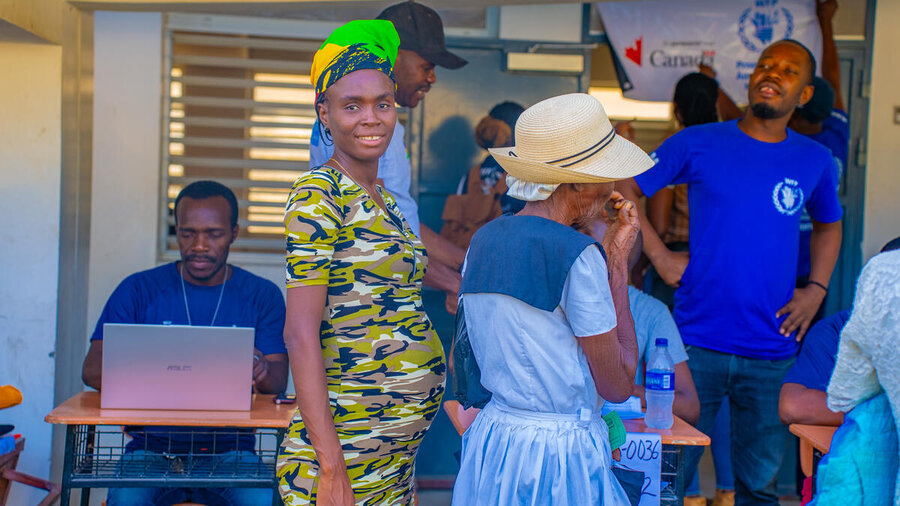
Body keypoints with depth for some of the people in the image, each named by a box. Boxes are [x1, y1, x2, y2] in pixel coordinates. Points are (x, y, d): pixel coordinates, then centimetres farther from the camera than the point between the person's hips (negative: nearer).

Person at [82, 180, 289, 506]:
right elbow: (93, 369, -1)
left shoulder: (262, 296, 7)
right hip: (152, 446, 1)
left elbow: (279, 381, -1)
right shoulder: (139, 290, 7)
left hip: (228, 448, 0)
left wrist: (262, 371, -27)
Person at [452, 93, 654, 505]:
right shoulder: (579, 256, -18)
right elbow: (619, 385, -12)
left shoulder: (483, 240, 4)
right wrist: (618, 263, -6)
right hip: (562, 452, -7)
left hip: (490, 440, 8)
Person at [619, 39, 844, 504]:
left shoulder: (815, 161, 7)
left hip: (772, 353, 2)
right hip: (698, 344, -2)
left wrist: (816, 290, 9)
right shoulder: (698, 144, -1)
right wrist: (660, 256, -5)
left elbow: (829, 224, 24)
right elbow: (622, 190, 3)